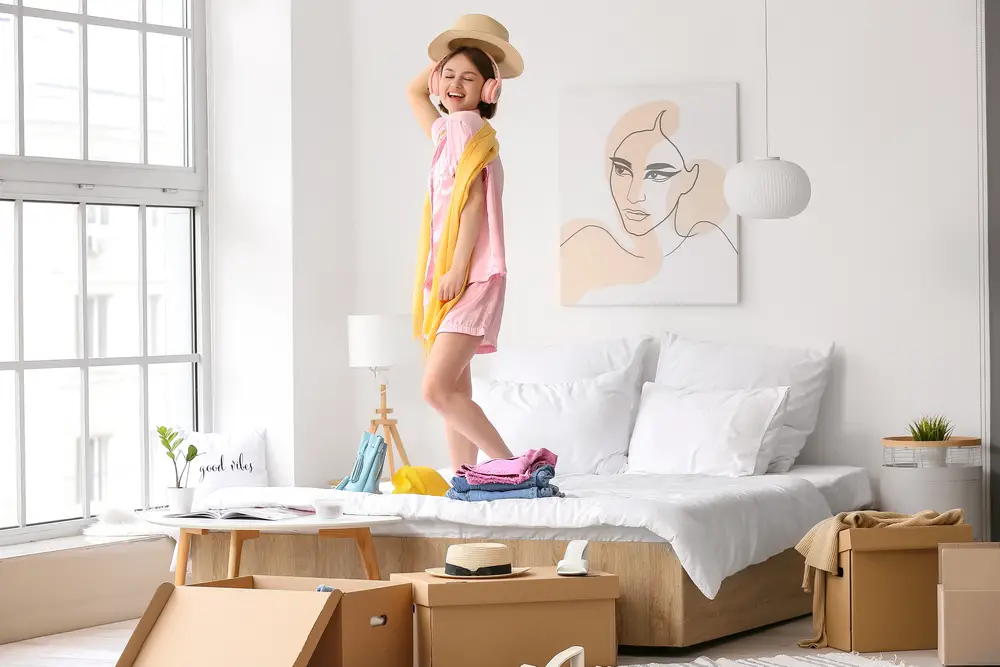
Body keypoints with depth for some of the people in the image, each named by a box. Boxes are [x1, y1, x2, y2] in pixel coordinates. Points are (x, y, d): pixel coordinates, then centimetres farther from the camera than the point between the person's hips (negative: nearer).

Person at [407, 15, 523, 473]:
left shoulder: (466, 126, -7)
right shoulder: (447, 131, 18)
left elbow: (474, 201, -15)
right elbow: (415, 91, 36)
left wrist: (457, 269, -20)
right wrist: (446, 56, 25)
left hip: (471, 277, -9)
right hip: (446, 278, 9)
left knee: (438, 389, -20)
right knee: (453, 393, 7)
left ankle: (513, 469, -15)